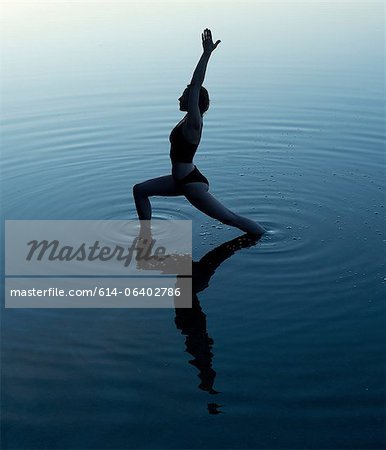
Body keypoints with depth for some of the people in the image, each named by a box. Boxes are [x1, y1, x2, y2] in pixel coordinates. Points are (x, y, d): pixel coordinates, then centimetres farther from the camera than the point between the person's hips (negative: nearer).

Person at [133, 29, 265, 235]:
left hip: (192, 184, -10)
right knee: (139, 190, 15)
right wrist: (206, 53, 7)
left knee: (229, 218, 1)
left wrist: (207, 54, -30)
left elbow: (196, 86, -29)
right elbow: (197, 86, 5)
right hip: (180, 180, 10)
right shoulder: (191, 119, 3)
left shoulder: (194, 122, -20)